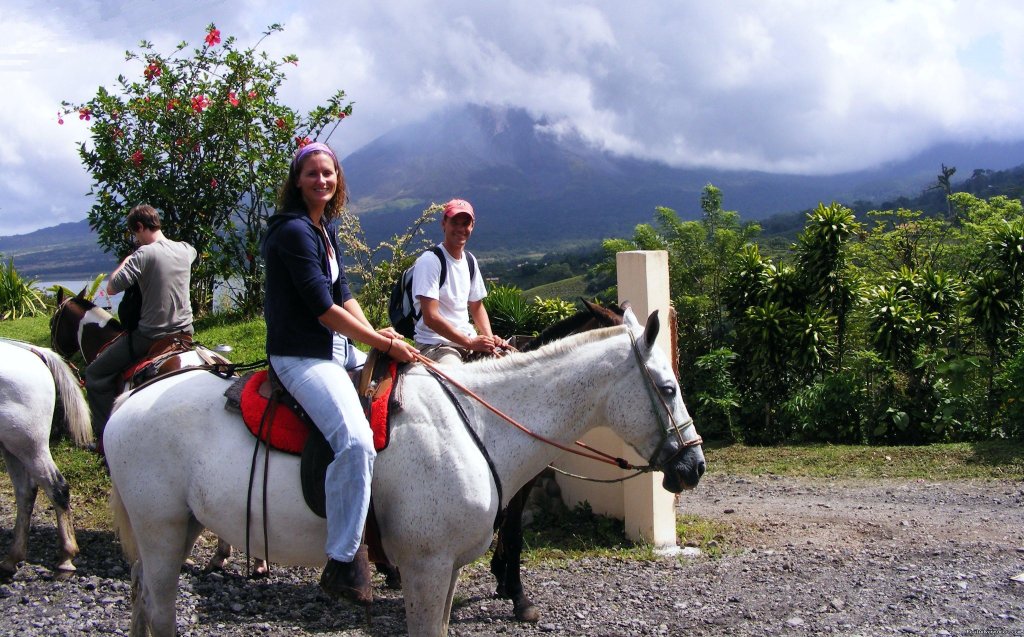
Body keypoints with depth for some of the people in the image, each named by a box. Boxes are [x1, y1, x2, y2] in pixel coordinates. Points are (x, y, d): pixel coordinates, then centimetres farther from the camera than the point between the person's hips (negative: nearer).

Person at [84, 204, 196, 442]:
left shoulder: (144, 254, -17)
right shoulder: (185, 250, 4)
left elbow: (111, 288, -17)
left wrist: (125, 262, 0)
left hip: (150, 337, -7)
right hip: (184, 332, 7)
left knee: (96, 374, 7)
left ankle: (106, 437, 5)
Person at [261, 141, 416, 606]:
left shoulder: (325, 229, 14)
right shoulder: (294, 231, -16)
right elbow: (323, 309, -20)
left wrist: (373, 331, -5)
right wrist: (382, 344, -15)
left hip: (337, 347, 11)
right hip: (301, 356, -11)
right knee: (355, 440, -29)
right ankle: (342, 564, -23)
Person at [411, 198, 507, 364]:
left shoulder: (469, 261, 13)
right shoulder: (429, 261, -11)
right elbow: (430, 317, -18)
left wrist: (489, 338, 0)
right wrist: (470, 343, -19)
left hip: (470, 339, 8)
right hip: (435, 344, -8)